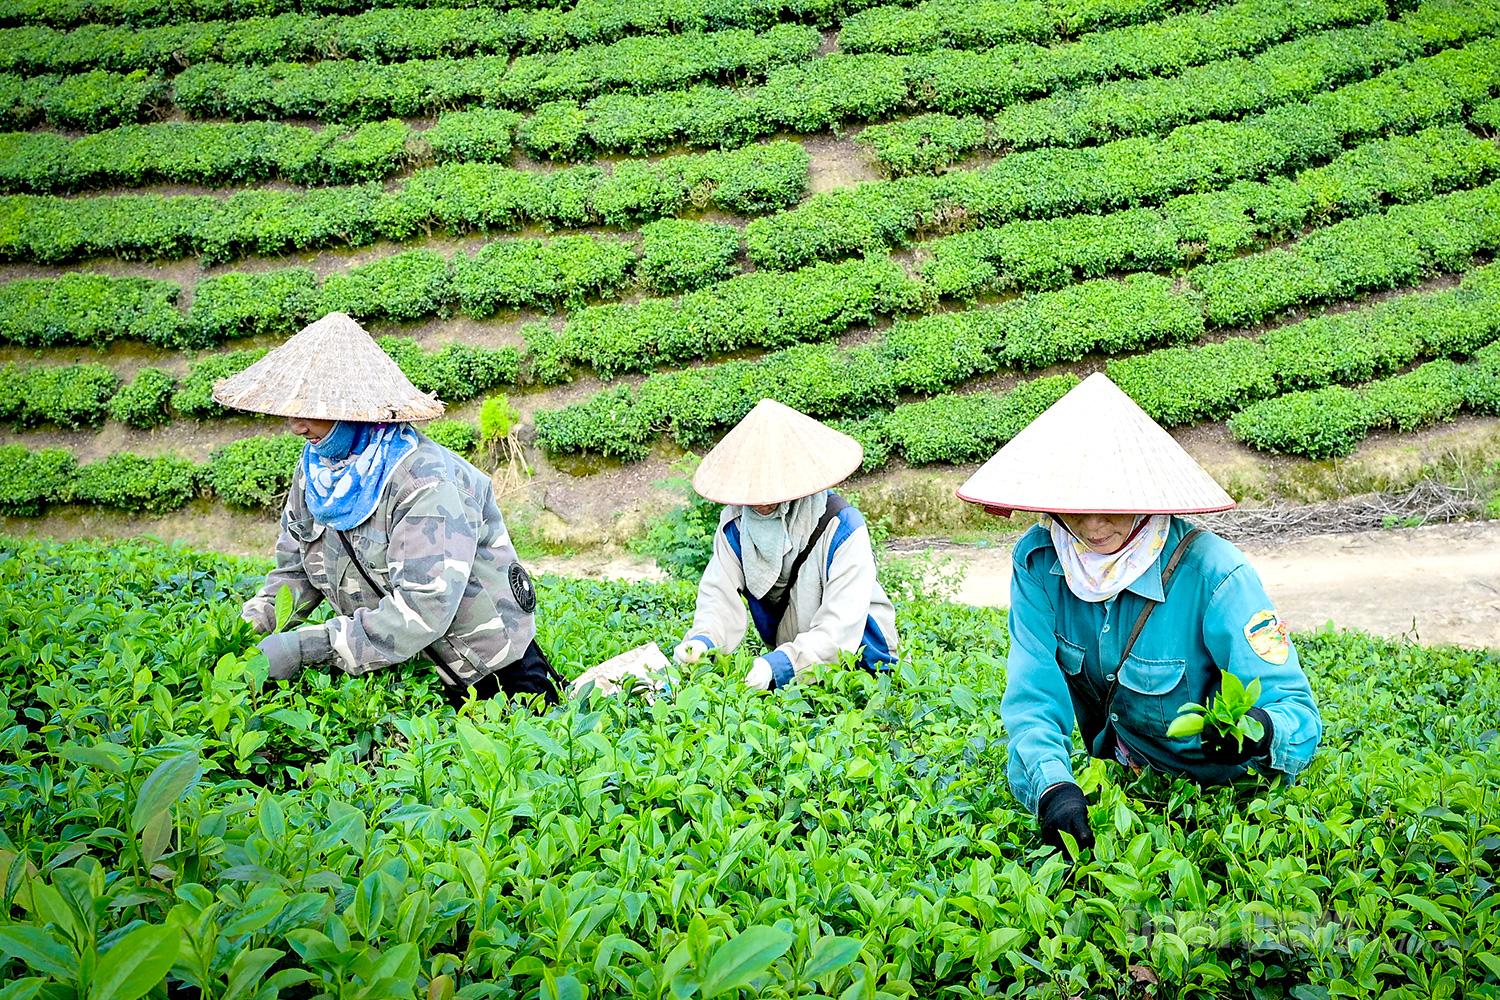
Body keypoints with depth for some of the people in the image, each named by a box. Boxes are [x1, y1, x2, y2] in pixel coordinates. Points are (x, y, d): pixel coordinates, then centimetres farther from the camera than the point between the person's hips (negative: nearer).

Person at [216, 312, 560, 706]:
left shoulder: (423, 479, -28)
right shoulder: (314, 469, -3)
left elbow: (425, 608, -35)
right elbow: (296, 569, 6)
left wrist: (307, 645, -38)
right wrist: (251, 624, -14)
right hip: (405, 668, 7)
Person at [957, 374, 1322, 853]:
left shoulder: (1213, 575, -24)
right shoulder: (1038, 563, -13)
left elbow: (1299, 712, -23)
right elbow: (1033, 697, -16)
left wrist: (1260, 730, -47)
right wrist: (1052, 786, -36)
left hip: (1218, 796, -4)